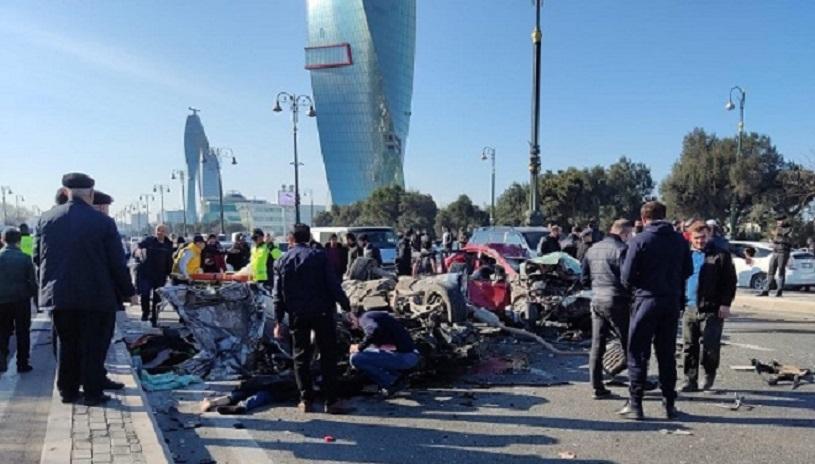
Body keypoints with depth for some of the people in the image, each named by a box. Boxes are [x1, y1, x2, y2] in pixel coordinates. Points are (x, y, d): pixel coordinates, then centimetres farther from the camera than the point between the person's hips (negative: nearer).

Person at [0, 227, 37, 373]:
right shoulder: (25, 258, -7)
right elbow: (32, 281, -5)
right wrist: (32, 294, 11)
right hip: (22, 300, -1)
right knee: (22, 332, 7)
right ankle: (22, 363, 9)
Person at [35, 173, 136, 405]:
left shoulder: (46, 218, 1)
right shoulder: (103, 221, -11)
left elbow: (37, 257, 7)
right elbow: (117, 262, -9)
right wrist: (128, 291, 2)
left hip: (58, 294, 4)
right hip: (96, 295, -4)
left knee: (67, 344, 17)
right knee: (93, 346, 6)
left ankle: (67, 390, 24)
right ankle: (92, 392, 11)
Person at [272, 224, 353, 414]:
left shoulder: (282, 261, 5)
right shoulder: (319, 256, -4)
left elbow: (278, 294, 5)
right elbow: (333, 284, -10)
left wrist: (278, 321, 8)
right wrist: (346, 306, -5)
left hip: (297, 315, 3)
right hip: (321, 312, -3)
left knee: (301, 357, 12)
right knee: (328, 356, 2)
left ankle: (306, 400, 13)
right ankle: (331, 401, 0)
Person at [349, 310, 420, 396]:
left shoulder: (365, 317, -3)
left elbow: (375, 331, -26)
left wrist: (359, 347, -12)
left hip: (403, 356, -10)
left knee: (355, 358, -10)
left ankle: (390, 383, -1)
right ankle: (397, 375, 14)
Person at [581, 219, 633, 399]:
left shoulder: (592, 250, 11)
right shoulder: (622, 250, -12)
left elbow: (584, 279, 13)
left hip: (596, 301, 6)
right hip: (617, 302, -6)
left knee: (597, 345, 8)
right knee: (629, 344, 8)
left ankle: (597, 387, 10)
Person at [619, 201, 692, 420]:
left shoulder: (639, 241, -11)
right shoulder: (680, 241, 4)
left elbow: (627, 277, -11)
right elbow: (687, 272, 8)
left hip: (646, 301, -5)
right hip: (672, 302, 5)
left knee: (638, 354, 3)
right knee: (667, 354, 14)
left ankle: (635, 405, 5)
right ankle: (670, 404, 19)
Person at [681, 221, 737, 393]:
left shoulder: (721, 255, -1)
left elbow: (730, 281, -4)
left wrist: (725, 303, -11)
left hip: (712, 309, -4)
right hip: (690, 309, 4)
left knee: (710, 346, -2)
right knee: (689, 347, 6)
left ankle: (709, 375, 22)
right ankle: (690, 380, 15)